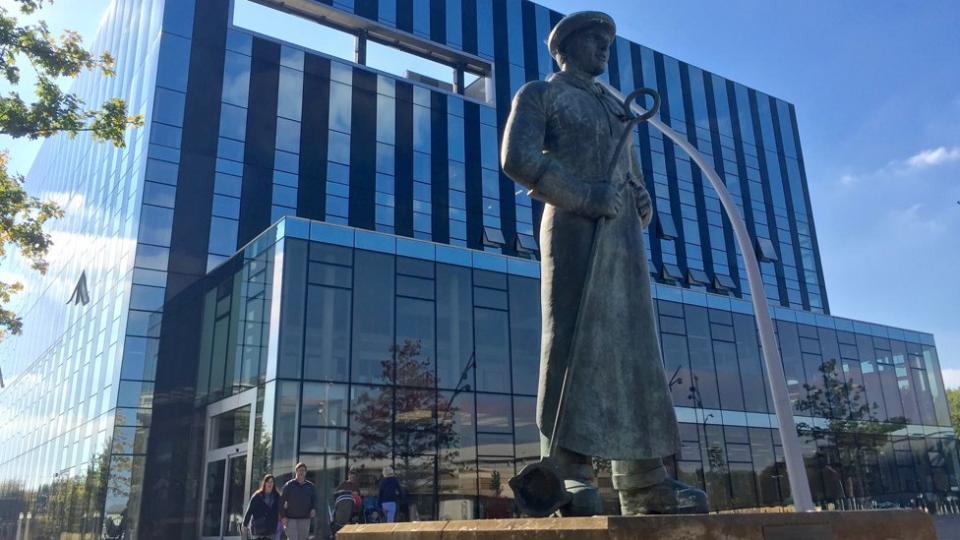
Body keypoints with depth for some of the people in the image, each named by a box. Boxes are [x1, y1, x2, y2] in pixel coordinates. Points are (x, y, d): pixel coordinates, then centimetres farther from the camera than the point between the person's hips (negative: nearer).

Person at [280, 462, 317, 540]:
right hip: (291, 519, -3)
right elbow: (281, 501, -1)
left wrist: (313, 509, -8)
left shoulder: (310, 486, 7)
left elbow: (314, 499, 12)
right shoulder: (289, 485, -1)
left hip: (305, 519, 3)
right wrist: (283, 516, -8)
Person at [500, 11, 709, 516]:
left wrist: (642, 199, 5)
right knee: (575, 341, -13)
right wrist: (587, 197, -13)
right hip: (574, 228, -6)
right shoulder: (539, 94, 11)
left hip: (625, 234, 6)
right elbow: (518, 158, -7)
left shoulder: (616, 106, 30)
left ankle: (643, 481, 1)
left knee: (634, 349, -1)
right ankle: (569, 473, -14)